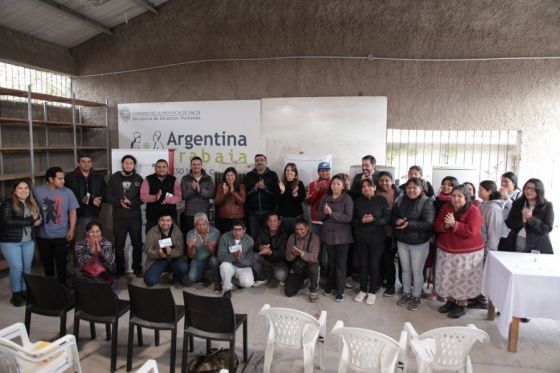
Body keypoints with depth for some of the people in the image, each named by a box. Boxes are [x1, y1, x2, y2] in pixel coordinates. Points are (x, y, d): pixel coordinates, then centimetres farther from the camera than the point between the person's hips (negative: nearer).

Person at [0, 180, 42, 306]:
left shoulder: (32, 204, 8)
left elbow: (39, 219, 9)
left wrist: (37, 221, -16)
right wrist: (30, 221, -19)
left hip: (28, 241, 5)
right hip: (10, 241, -5)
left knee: (27, 267, 10)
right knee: (17, 268, -3)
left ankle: (26, 291, 23)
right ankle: (16, 294, 13)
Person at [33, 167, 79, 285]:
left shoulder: (67, 192, -7)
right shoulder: (37, 191, -7)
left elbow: (72, 211, -3)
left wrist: (72, 229, -9)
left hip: (61, 234, -1)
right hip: (43, 235, 1)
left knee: (61, 262, 7)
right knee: (46, 261, 17)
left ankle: (62, 284, 23)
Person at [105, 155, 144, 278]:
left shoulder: (138, 179, 6)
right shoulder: (114, 178, 5)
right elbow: (108, 196, 0)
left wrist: (131, 202, -16)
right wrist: (120, 203, -16)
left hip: (135, 216, 1)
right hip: (119, 217, 0)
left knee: (137, 243, 7)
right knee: (119, 245, 6)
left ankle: (137, 268, 20)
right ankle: (119, 269, 20)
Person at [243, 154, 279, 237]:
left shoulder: (272, 175, 3)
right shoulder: (249, 176, 8)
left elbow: (277, 192, -6)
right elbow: (245, 192, 0)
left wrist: (264, 187, -17)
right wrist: (255, 187, -14)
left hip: (269, 212, -1)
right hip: (253, 212, 2)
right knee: (254, 236, 6)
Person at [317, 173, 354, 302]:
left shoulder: (347, 199, -9)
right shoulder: (325, 197, 4)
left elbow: (348, 217, -18)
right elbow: (319, 214, 4)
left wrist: (332, 213, -26)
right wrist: (324, 212, -17)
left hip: (342, 236, -4)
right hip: (328, 234, 4)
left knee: (340, 263, 4)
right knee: (331, 262, 16)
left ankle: (340, 290, 13)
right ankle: (330, 285, 30)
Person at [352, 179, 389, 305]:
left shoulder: (382, 200, -3)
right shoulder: (357, 201, 5)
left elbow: (387, 218, -7)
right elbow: (353, 220, 4)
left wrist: (373, 220, -23)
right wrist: (361, 220, -16)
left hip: (377, 239, -2)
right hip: (360, 238, 2)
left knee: (374, 265, 4)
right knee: (363, 265, 9)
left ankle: (372, 292, 20)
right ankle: (363, 290, 24)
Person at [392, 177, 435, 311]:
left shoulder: (427, 202, -15)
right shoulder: (401, 201, 3)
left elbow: (428, 224, -22)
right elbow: (392, 216, 8)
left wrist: (409, 224, -30)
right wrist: (396, 221, -15)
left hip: (419, 243, -5)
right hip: (402, 242, 5)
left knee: (417, 271, 7)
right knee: (405, 270, 17)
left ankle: (416, 297, 24)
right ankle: (406, 294, 34)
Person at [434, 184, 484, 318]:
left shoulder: (473, 211, -13)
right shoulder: (446, 208, 4)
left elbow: (471, 231, -23)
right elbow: (436, 226, 2)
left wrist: (454, 224, -28)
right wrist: (445, 225, -19)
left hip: (467, 252, -5)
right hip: (446, 250, 5)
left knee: (462, 279, 4)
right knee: (447, 278, 12)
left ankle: (461, 306, 21)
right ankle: (450, 301, 30)